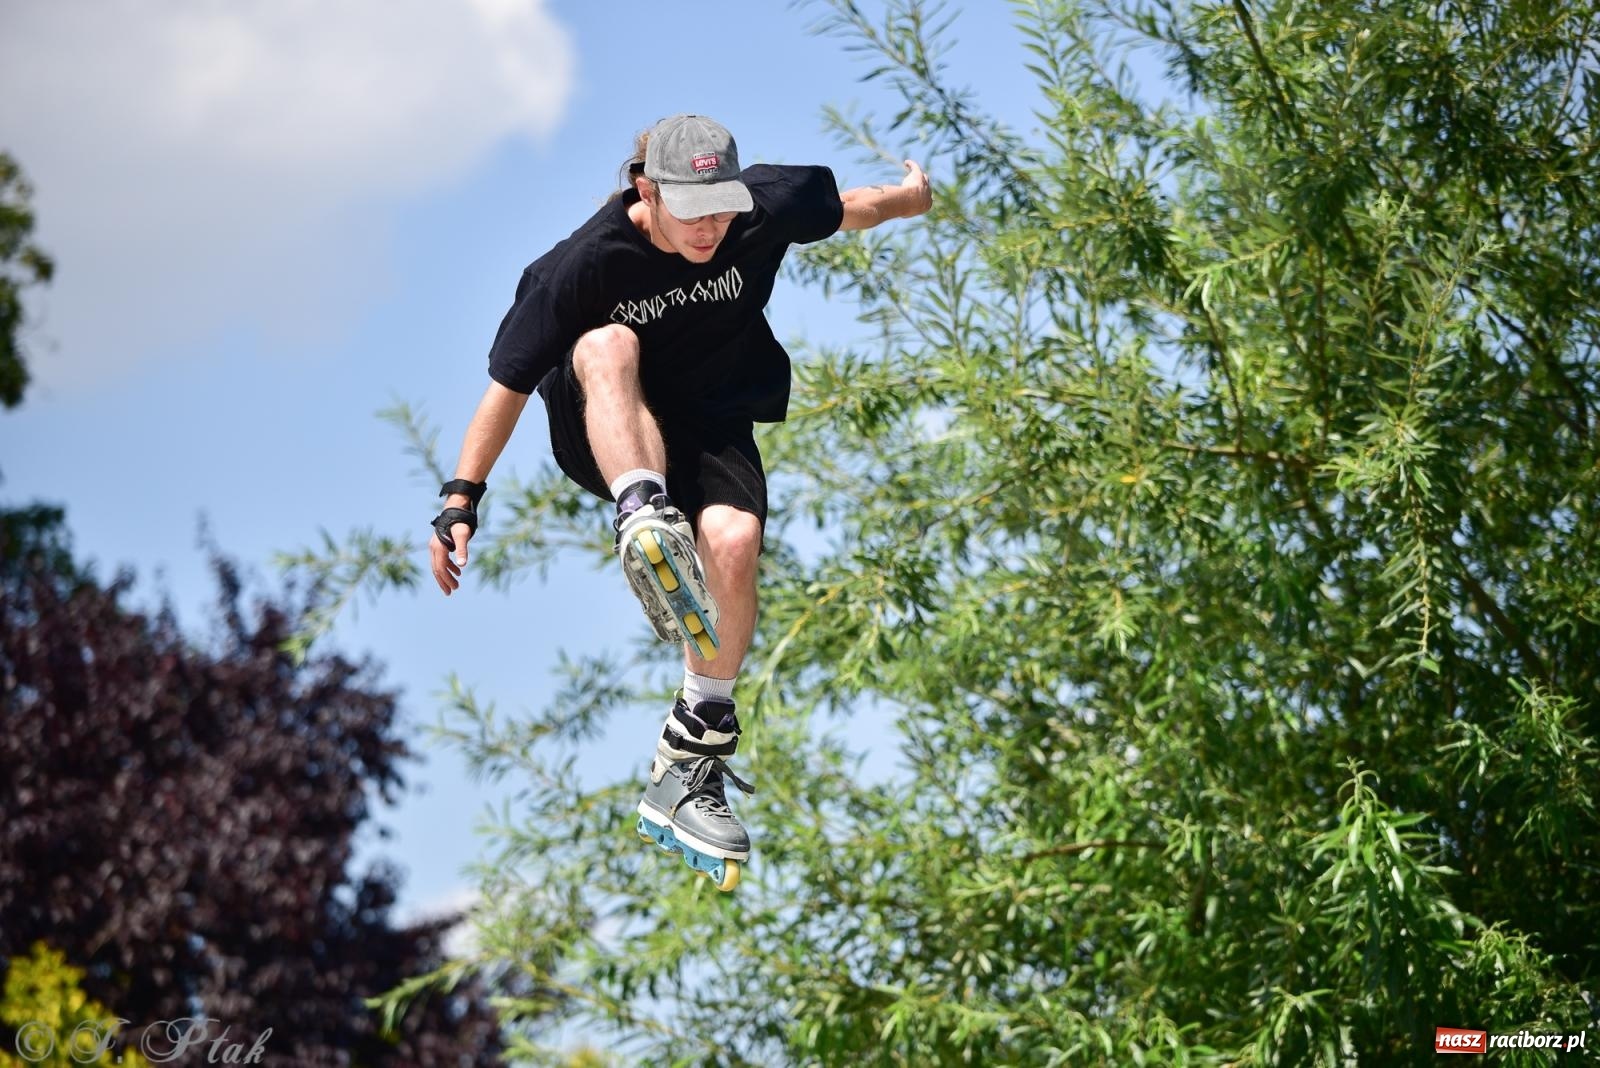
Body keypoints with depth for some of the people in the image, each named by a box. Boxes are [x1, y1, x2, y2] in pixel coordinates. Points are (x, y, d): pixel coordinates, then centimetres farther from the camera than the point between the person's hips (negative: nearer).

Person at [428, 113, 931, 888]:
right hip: (606, 433, -2)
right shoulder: (584, 263, -25)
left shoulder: (764, 209, -18)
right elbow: (509, 383, -18)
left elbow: (847, 208, 5)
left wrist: (913, 197, 26)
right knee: (607, 344, -36)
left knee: (733, 542, -29)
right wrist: (461, 499, -21)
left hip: (711, 424, 2)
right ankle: (644, 525, -56)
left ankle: (691, 759, -18)